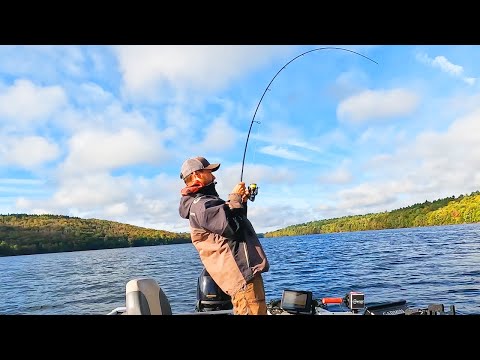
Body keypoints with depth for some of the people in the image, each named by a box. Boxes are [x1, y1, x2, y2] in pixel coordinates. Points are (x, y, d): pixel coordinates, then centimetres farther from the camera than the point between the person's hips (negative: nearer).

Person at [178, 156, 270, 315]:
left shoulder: (207, 201, 21)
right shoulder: (199, 206, -13)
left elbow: (235, 223, 27)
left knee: (260, 310, 15)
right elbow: (232, 227, -23)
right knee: (254, 311, -11)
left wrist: (241, 202, 13)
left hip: (246, 271, 11)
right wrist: (235, 198, -10)